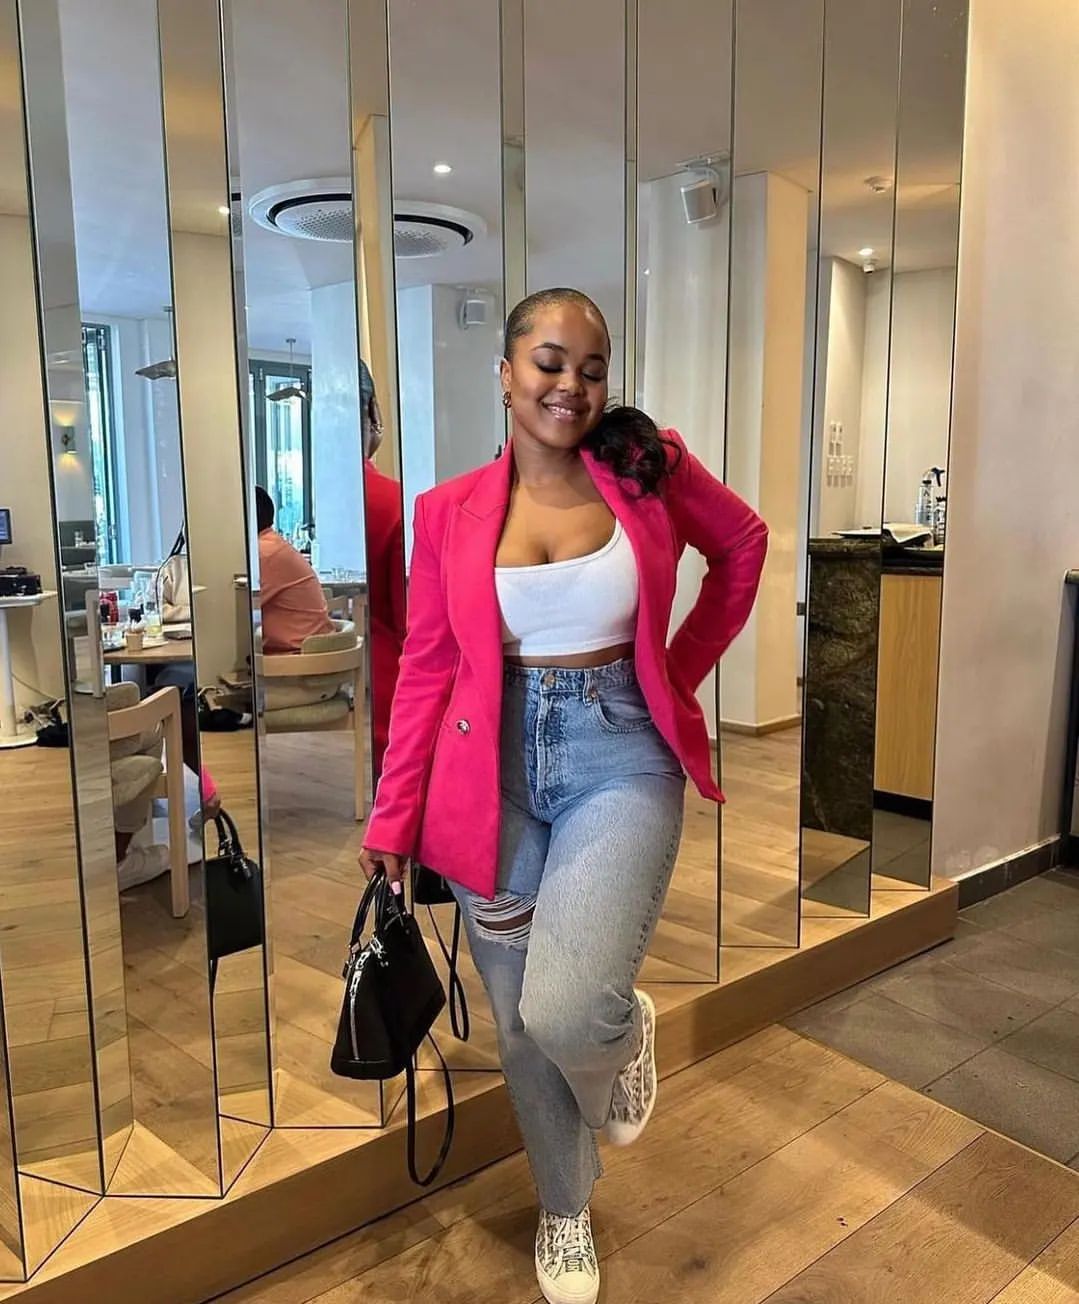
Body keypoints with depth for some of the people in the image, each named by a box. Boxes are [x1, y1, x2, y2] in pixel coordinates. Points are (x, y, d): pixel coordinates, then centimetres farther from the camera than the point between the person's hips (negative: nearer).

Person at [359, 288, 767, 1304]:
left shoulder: (647, 469, -1)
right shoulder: (448, 511, 1)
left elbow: (743, 544, 16)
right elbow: (426, 670, 2)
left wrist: (682, 667, 9)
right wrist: (393, 818, 0)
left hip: (619, 760, -1)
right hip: (494, 770, 2)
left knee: (567, 1012, -18)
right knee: (520, 1024, 13)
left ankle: (626, 1034, 23)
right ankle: (564, 1208, 41)